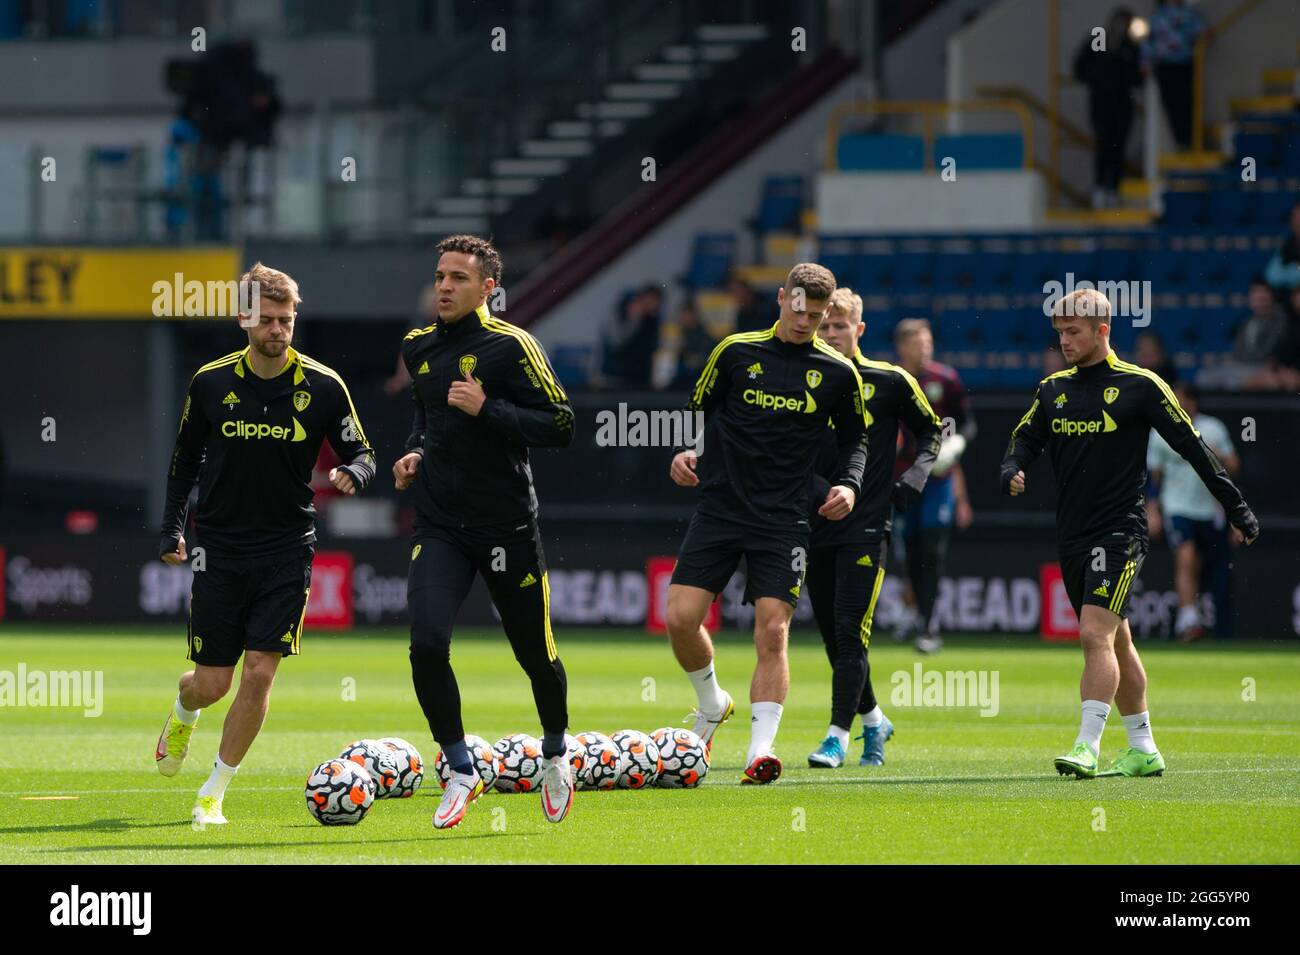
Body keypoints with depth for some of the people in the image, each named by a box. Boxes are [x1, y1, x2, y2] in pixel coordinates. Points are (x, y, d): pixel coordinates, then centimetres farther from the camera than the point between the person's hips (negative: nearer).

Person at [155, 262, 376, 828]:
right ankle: (182, 716, 42)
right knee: (212, 684, 3)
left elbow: (361, 455, 4)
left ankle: (213, 795, 3)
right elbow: (186, 457, 11)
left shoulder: (322, 386, -6)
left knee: (260, 671, -11)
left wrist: (352, 475, -19)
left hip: (287, 548, -1)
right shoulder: (211, 382, -3)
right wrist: (172, 528, 7)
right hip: (219, 547, 1)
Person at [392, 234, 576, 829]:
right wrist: (416, 451, 8)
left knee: (535, 652, 7)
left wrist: (486, 409, -21)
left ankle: (555, 756, 36)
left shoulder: (509, 346, -10)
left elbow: (561, 427, -13)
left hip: (506, 527, -4)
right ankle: (461, 773, -2)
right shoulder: (419, 347, 8)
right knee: (427, 645, -16)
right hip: (438, 527, 4)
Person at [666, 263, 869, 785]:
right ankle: (712, 706, 22)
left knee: (773, 632, -11)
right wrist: (687, 452, -5)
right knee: (681, 618, -6)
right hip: (719, 506, 1)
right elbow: (699, 410, 13)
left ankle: (760, 752, -10)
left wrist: (848, 485, -3)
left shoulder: (839, 373, 1)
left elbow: (854, 437, 14)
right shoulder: (736, 351, 2)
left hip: (784, 521, -1)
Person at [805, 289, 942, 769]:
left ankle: (838, 736, -12)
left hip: (866, 526, -4)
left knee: (850, 632, -12)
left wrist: (915, 477, -1)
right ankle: (873, 720, 28)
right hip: (817, 526, 4)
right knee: (833, 636, 8)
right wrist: (821, 490, -8)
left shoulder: (889, 382, -1)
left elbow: (932, 430, 13)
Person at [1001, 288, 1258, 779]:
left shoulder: (1140, 386, -6)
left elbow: (1192, 446, -3)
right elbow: (1025, 438, 14)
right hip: (1072, 536, 7)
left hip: (1120, 531, -7)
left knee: (1096, 634, -20)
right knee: (1117, 643, 14)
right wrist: (1012, 470, -11)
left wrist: (1236, 508, -2)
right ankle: (1142, 749, 22)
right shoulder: (1053, 389, 10)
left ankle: (1087, 747, -25)